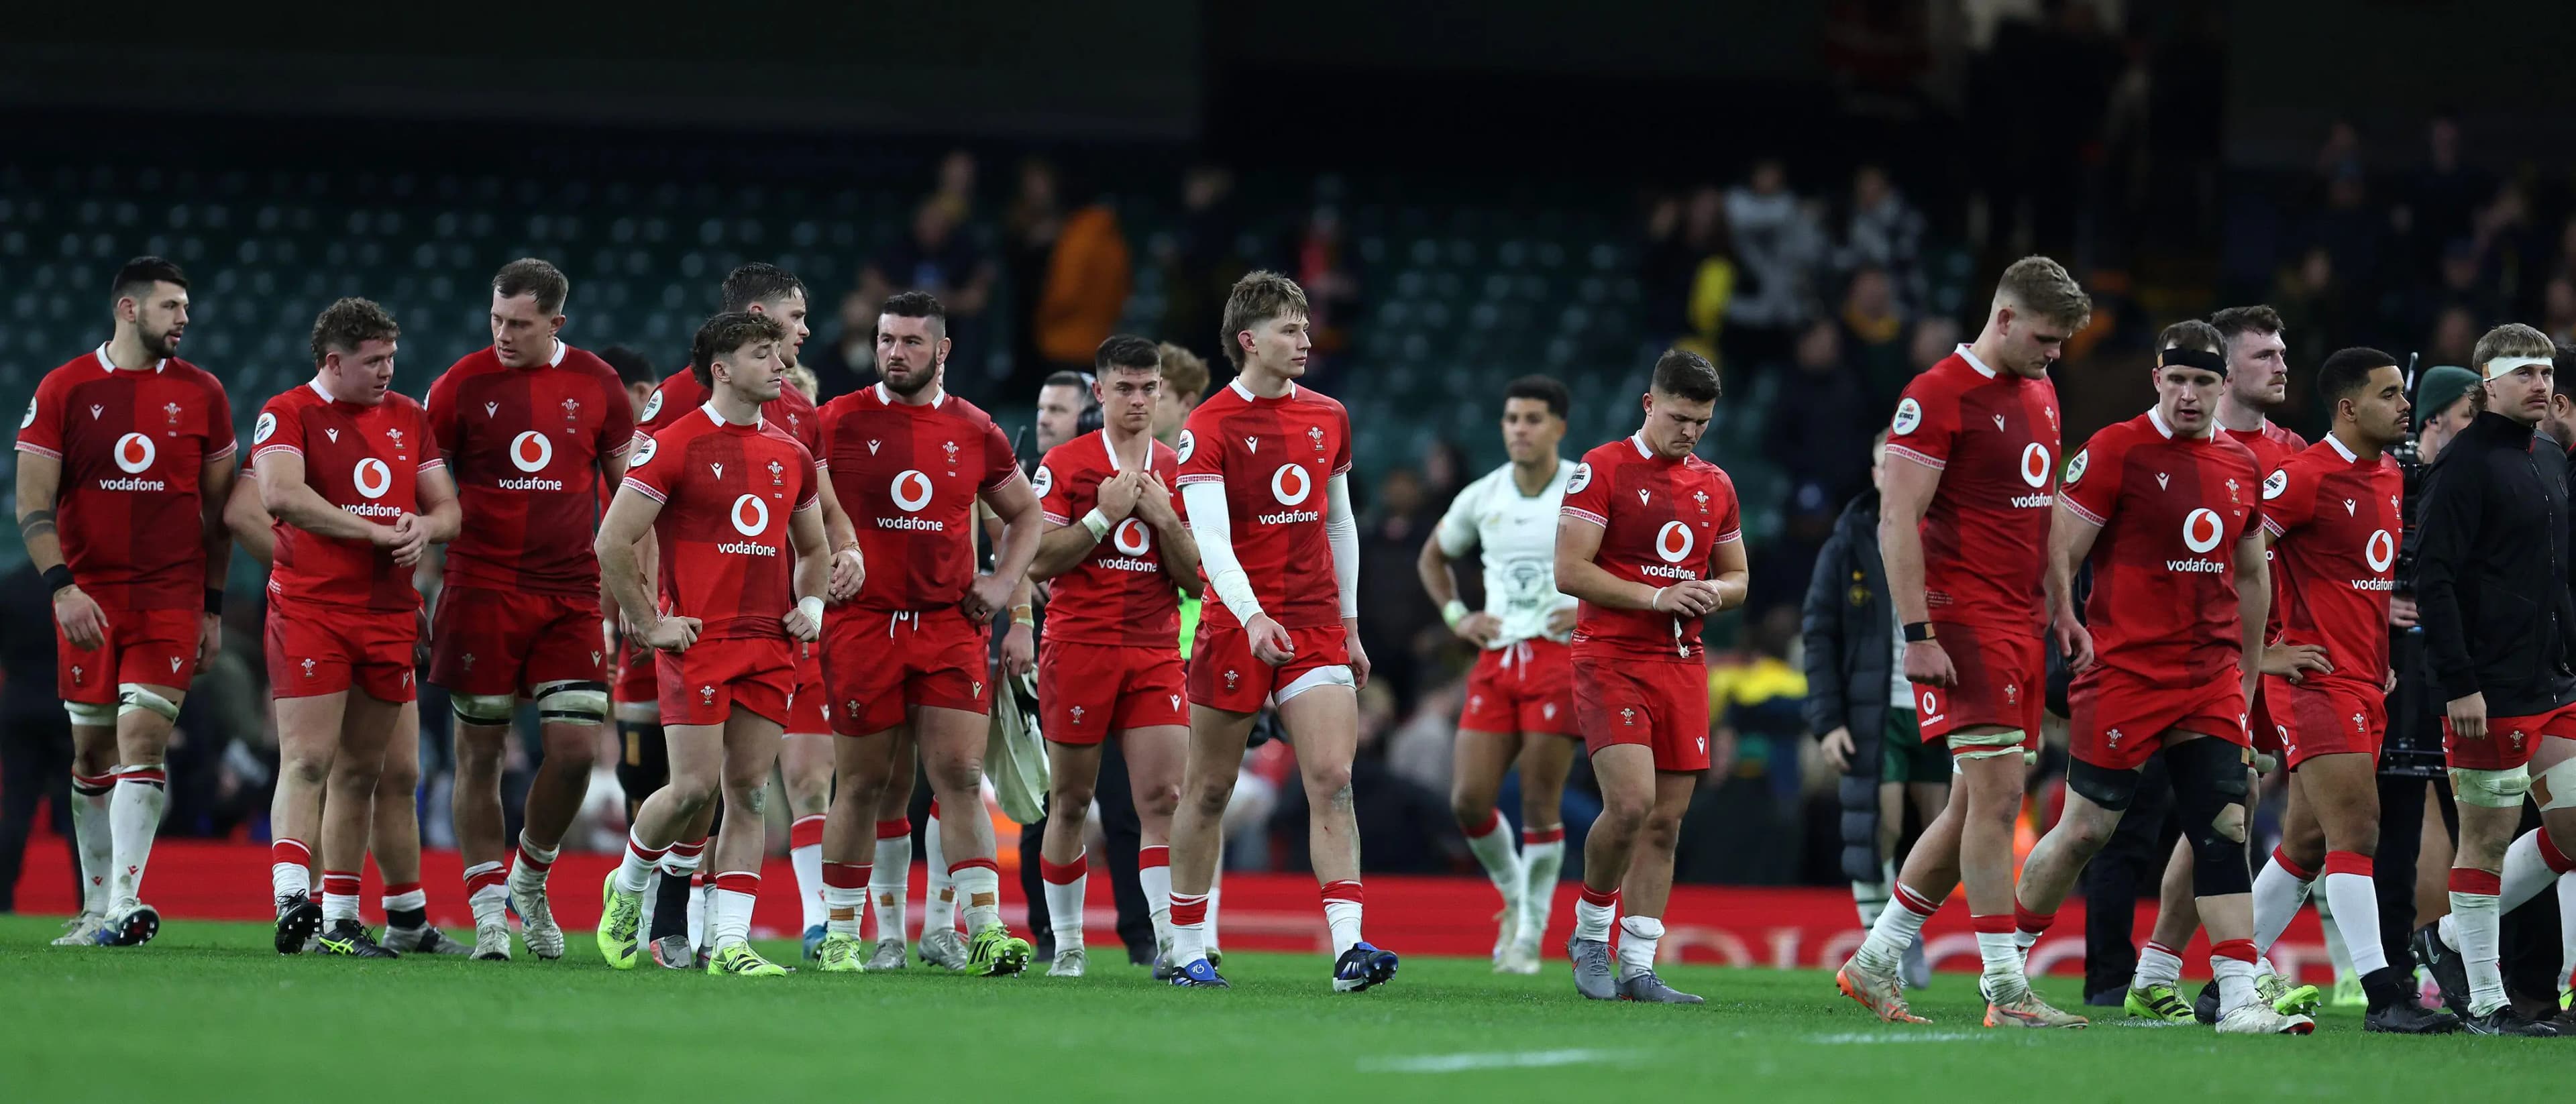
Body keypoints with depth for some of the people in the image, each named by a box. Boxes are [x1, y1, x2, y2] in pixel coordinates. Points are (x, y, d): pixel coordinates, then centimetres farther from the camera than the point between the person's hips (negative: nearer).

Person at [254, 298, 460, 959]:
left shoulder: (408, 418, 16)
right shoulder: (288, 415, -3)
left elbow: (447, 508, 18)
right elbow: (281, 494, -20)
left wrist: (426, 528, -7)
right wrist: (373, 531, -18)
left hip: (390, 614, 6)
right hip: (310, 611, -6)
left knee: (361, 771, 8)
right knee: (308, 760, -14)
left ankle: (338, 919, 12)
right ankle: (292, 900, -22)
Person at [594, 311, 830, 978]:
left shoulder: (792, 457, 13)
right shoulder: (674, 447, -6)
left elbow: (813, 548, 27)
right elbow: (613, 542, -5)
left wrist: (810, 605, 9)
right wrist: (649, 624, -7)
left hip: (771, 645, 5)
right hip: (698, 642, -5)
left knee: (749, 794, 1)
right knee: (695, 787, -10)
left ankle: (730, 942, 2)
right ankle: (628, 886, 17)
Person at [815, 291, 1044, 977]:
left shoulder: (975, 433, 8)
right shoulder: (840, 423, 1)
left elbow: (1026, 515, 23)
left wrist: (1003, 583, 9)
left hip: (949, 626, 1)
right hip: (862, 626, -1)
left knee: (961, 779, -7)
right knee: (863, 784, 4)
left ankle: (985, 930, -11)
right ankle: (839, 935, 15)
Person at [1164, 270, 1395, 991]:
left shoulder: (1328, 418, 10)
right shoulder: (1209, 427, -7)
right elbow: (1210, 537, -17)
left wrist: (1349, 625, 18)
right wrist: (1251, 616, -30)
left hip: (1317, 627, 4)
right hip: (1237, 626, -4)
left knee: (1332, 780, -11)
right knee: (1209, 790, 4)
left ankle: (1348, 947, -20)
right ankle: (1187, 949, 15)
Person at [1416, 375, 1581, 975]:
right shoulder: (1482, 497, 9)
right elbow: (1433, 556, 26)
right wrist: (1456, 615, 11)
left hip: (1563, 655, -4)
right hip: (1496, 656, 4)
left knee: (1540, 805, -7)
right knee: (1469, 799, -4)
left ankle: (1530, 935, 5)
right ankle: (1514, 892, 22)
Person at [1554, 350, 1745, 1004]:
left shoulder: (1715, 485, 14)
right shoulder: (1603, 470, -4)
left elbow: (1737, 576, 23)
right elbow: (1568, 570, -10)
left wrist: (1715, 594, -1)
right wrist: (1655, 596, -17)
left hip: (1682, 666, 6)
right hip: (1610, 660, -6)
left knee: (1665, 822, 1)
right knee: (1630, 802, -19)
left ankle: (1637, 968, 4)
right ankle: (1590, 932, 2)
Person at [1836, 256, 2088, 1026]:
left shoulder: (2041, 393, 16)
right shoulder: (1937, 397, -11)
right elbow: (1897, 520, -14)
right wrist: (1916, 636, -19)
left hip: (2021, 623, 9)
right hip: (1965, 621, -9)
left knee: (1974, 807, 9)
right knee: (1997, 794, -13)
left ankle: (1874, 963, 18)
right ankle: (2007, 991, -13)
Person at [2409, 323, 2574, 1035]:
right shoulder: (2466, 464, -10)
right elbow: (2433, 577, -16)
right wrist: (2459, 683, -21)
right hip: (2491, 692, -8)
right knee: (2488, 836, -2)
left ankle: (2450, 939, 20)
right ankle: (2484, 1003, 5)